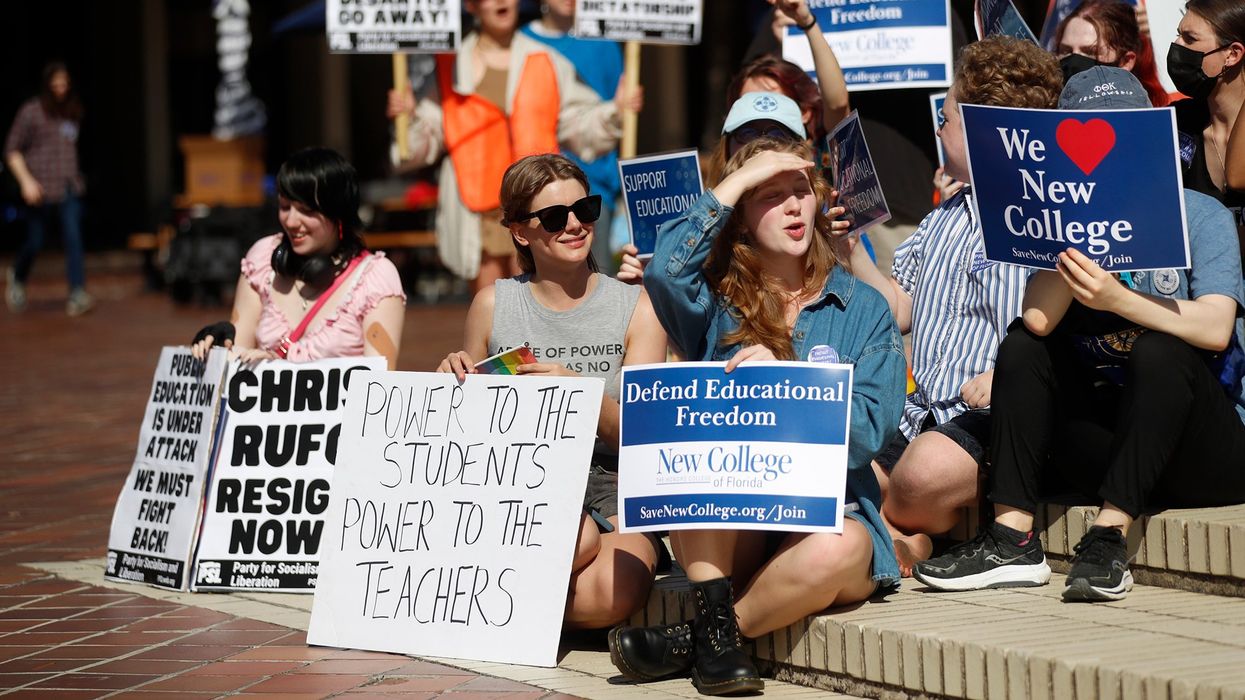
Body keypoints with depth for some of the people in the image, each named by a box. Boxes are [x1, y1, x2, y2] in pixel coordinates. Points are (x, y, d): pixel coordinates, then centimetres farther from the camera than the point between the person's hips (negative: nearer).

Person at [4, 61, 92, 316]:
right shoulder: (32, 111, -5)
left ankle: (77, 295, -16)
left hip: (69, 188, 3)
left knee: (73, 238, -11)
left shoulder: (73, 113, 10)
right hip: (41, 190, -3)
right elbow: (12, 150, -3)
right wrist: (26, 181, -13)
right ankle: (17, 279, 35)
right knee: (35, 242, 6)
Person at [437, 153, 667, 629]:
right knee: (574, 540, -39)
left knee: (610, 596, -34)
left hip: (610, 490, 1)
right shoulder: (493, 305, 9)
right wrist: (454, 384, -3)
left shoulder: (636, 309, 6)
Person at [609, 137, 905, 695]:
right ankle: (715, 631, -27)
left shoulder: (863, 310, 8)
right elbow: (666, 272, -16)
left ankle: (690, 643, -15)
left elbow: (869, 431, -3)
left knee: (836, 550, -35)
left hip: (829, 508, -1)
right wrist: (736, 181, -8)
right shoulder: (718, 304, 9)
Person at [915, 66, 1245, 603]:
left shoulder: (1199, 215, -3)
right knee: (1022, 345, -11)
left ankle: (1109, 538, -31)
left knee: (1159, 350, -29)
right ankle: (1012, 540, -20)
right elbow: (1039, 319, -13)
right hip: (1106, 447, 4)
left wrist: (1117, 299, -34)